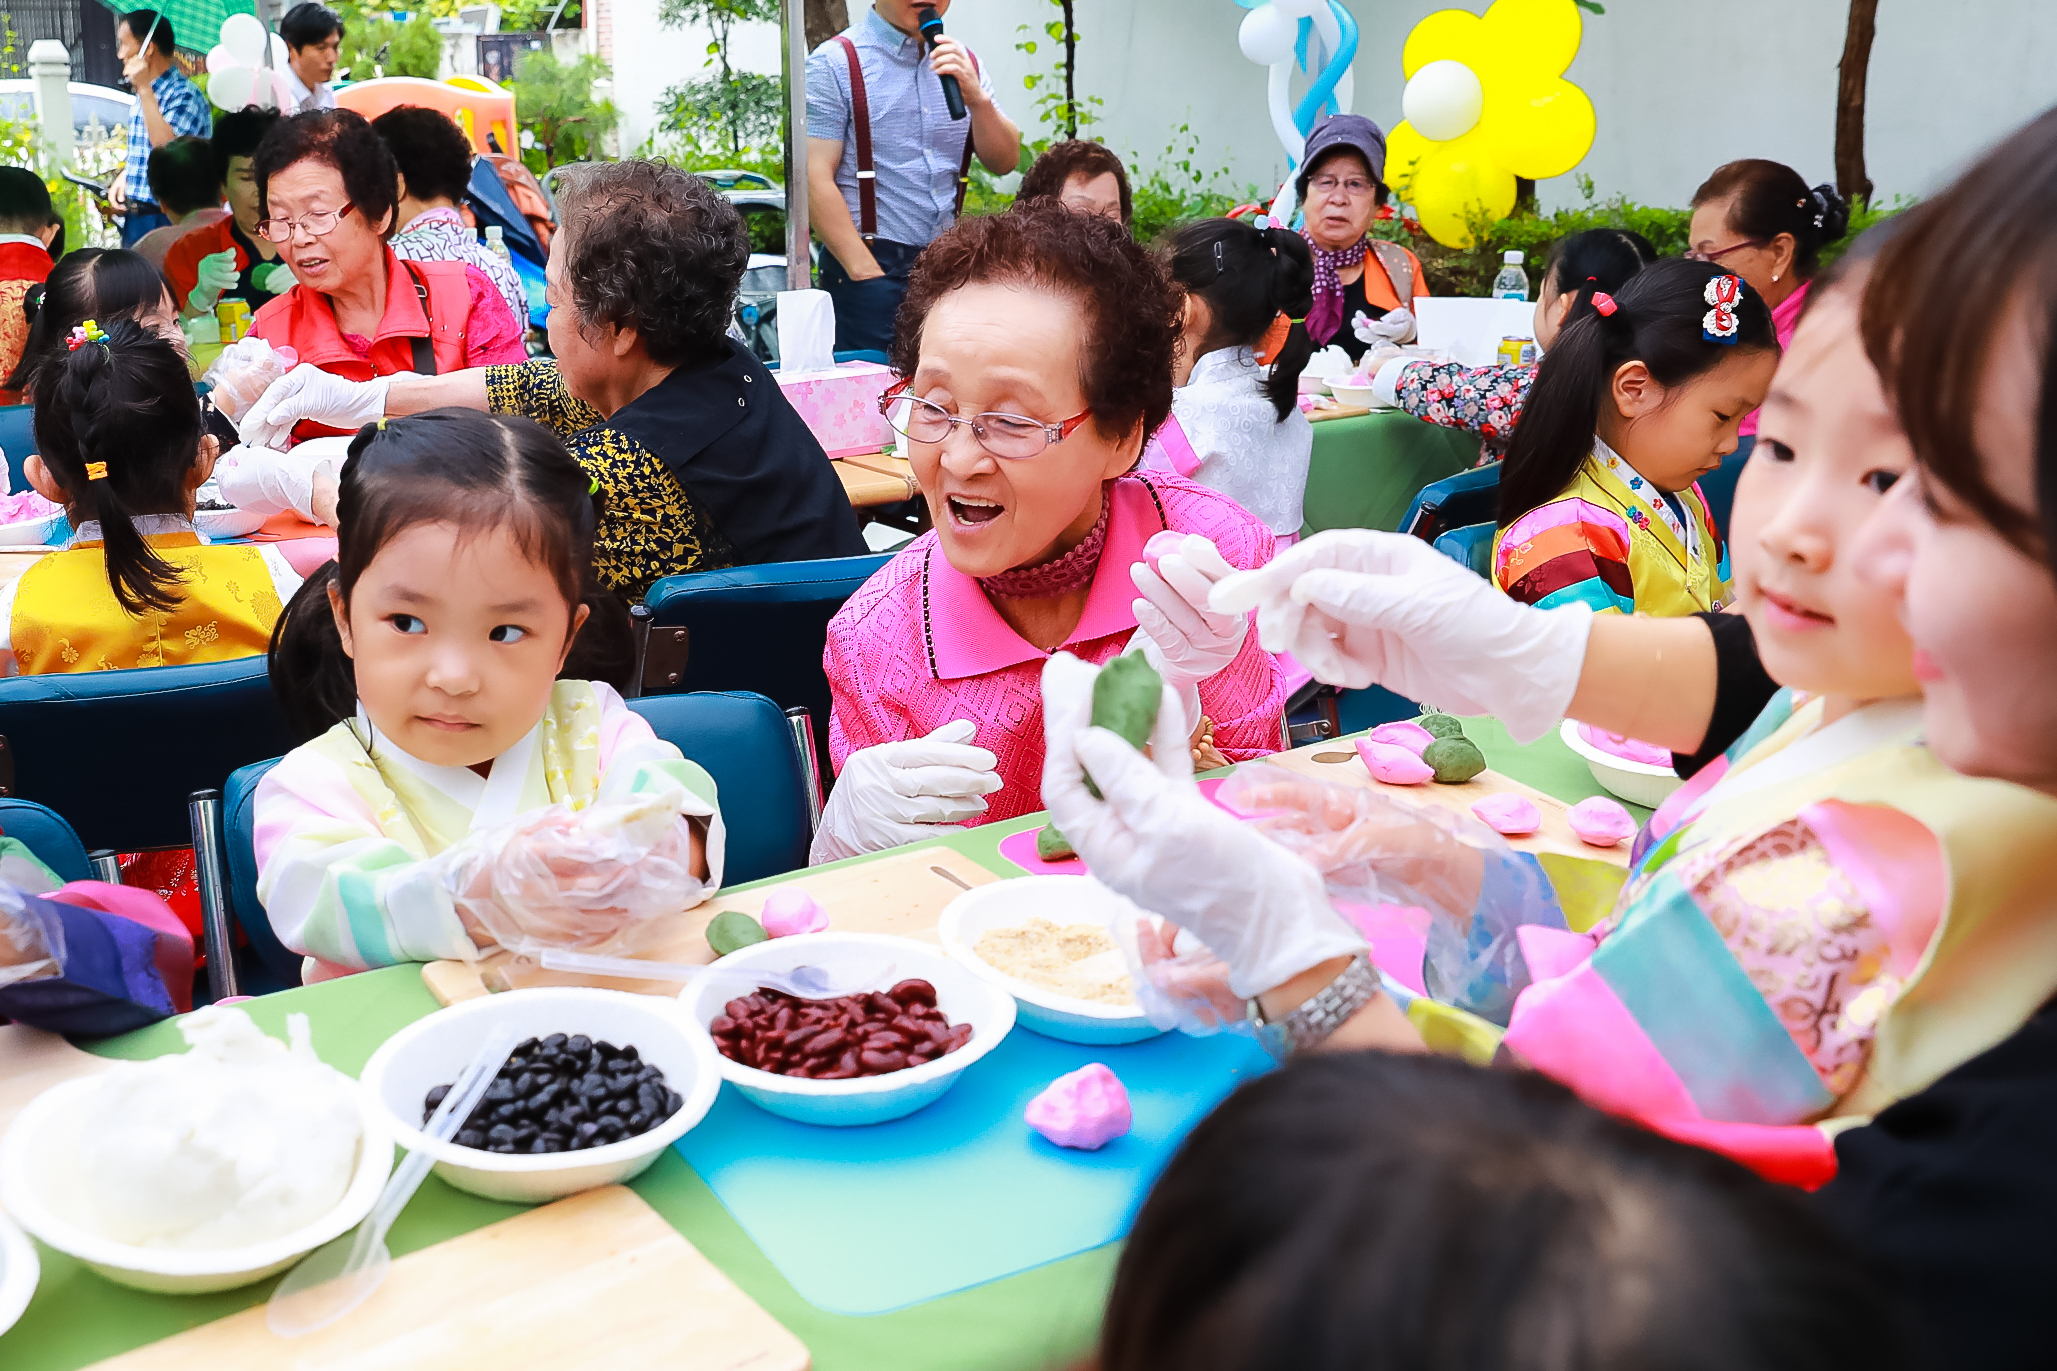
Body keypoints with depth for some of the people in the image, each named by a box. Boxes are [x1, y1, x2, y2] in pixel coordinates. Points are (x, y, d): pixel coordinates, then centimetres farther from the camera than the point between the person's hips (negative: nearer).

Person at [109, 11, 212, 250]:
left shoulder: (184, 95, -13)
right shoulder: (142, 95, 13)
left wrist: (145, 89, -24)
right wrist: (123, 178, 8)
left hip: (166, 220, -9)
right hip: (134, 218, 9)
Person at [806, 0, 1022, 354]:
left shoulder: (964, 63, 12)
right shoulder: (836, 63, -5)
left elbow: (1003, 162, 5)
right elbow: (815, 179, -11)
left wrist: (976, 97, -14)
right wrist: (867, 273, -17)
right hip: (874, 263, -5)